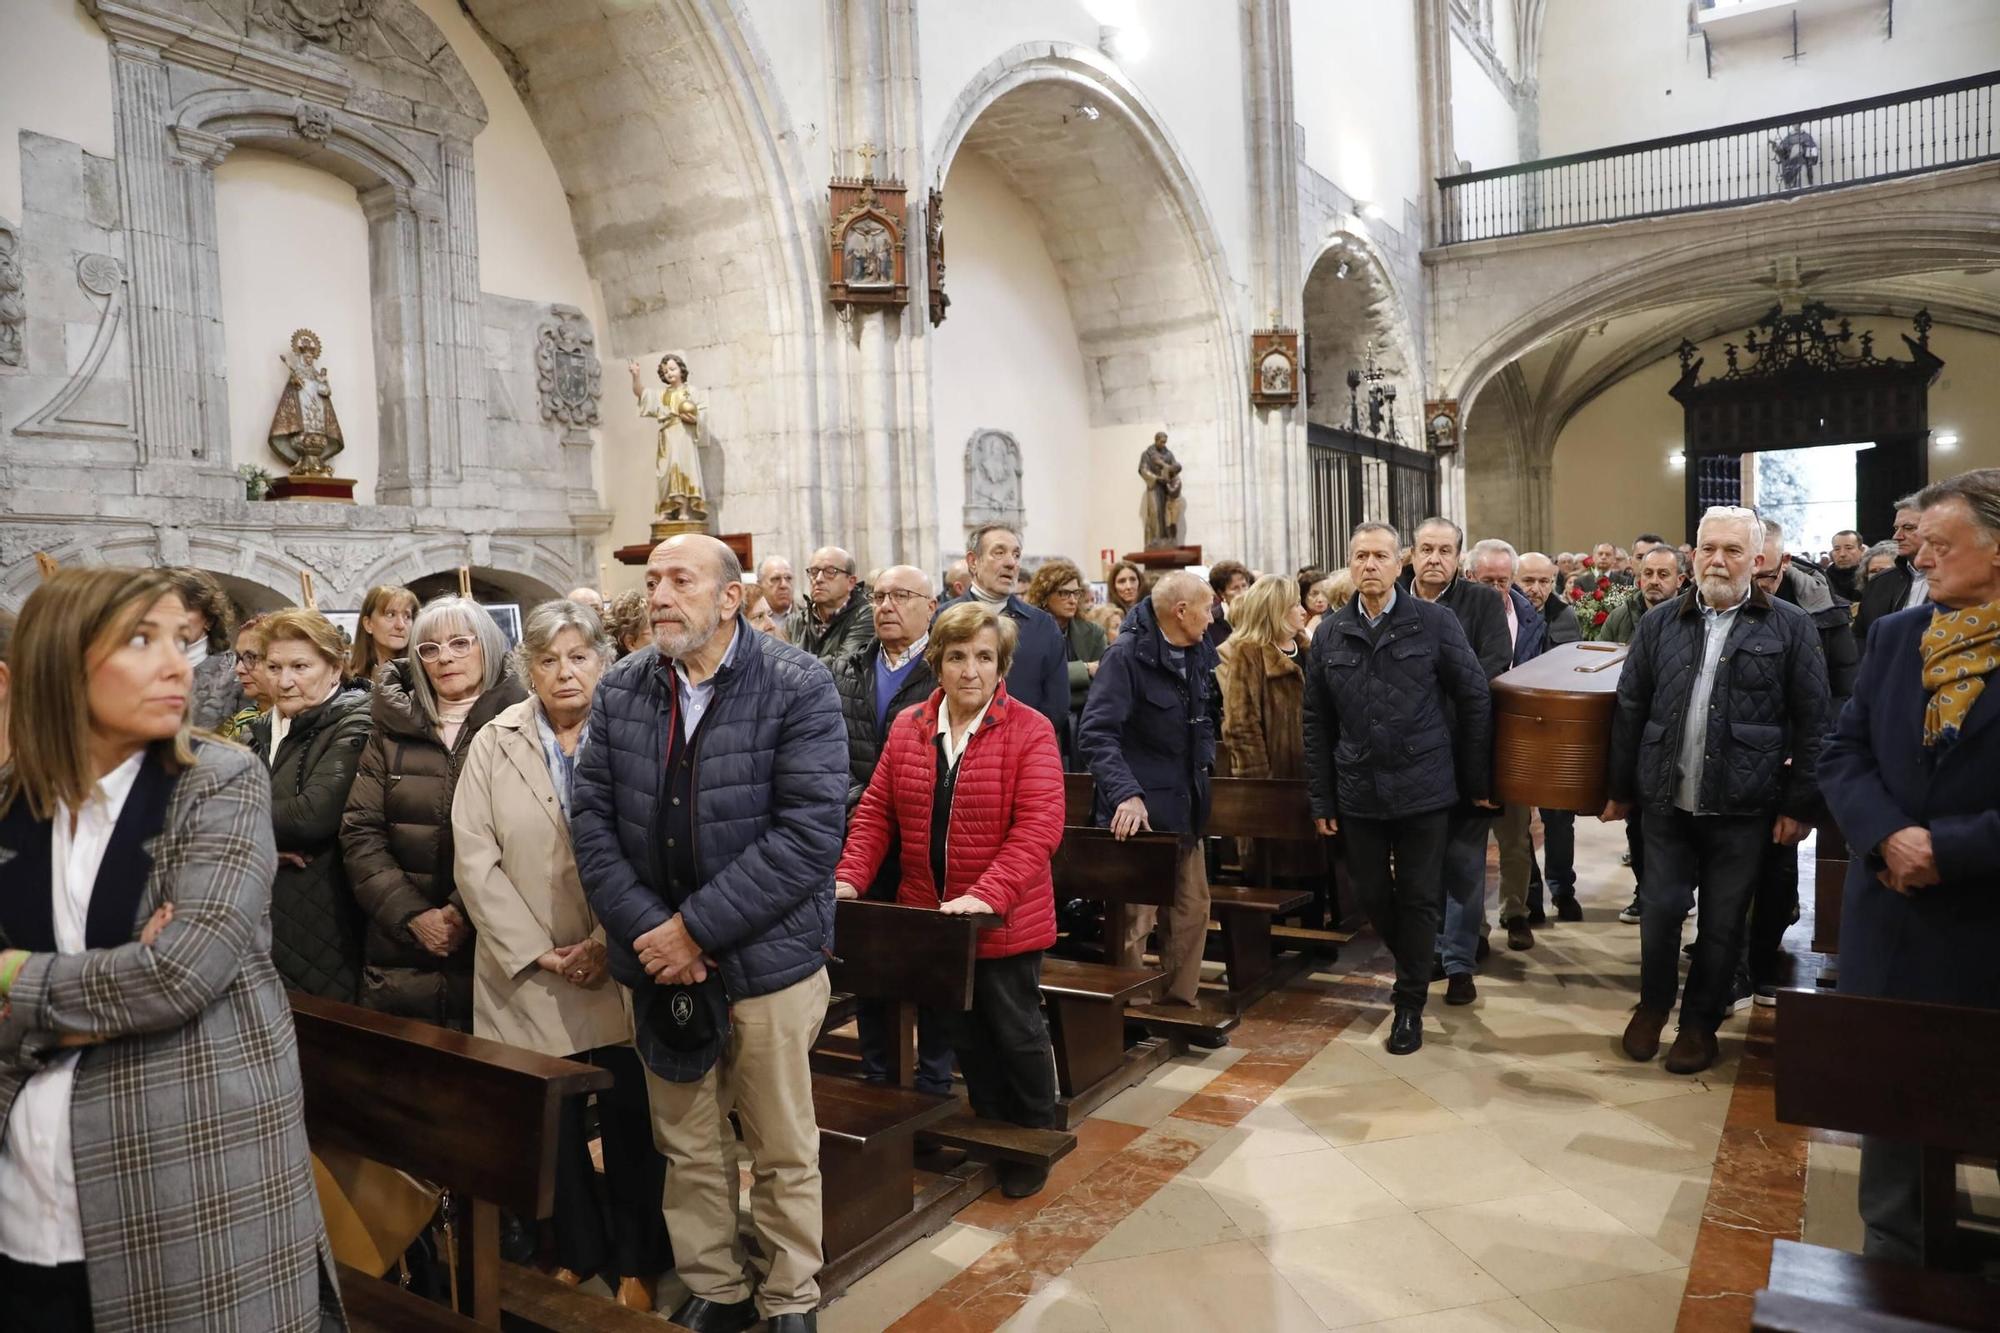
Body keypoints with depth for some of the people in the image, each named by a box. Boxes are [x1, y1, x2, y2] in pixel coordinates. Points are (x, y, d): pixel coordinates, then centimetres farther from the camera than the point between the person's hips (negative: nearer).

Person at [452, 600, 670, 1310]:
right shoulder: (493, 744, 3)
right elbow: (474, 860, -3)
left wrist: (609, 943, -13)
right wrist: (538, 952, -9)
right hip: (529, 977, 1)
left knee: (631, 1121, 6)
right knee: (550, 1124, 10)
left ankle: (636, 1262, 25)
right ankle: (577, 1251, 31)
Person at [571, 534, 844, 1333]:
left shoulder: (798, 687, -12)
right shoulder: (621, 690, 2)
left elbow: (811, 832, -19)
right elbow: (592, 818, 1)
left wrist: (697, 927, -19)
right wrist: (647, 930, -12)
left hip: (767, 959, -4)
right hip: (659, 960, 4)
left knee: (783, 1150, 12)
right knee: (688, 1148, 18)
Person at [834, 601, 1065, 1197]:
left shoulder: (1030, 730, -13)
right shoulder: (907, 728, 2)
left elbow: (1038, 827, -21)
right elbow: (876, 811, 3)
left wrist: (986, 896, -31)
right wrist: (850, 877, -12)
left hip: (1003, 921, -4)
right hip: (929, 916, 4)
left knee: (1015, 1031, 12)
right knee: (963, 1031, 19)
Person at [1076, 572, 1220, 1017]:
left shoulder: (1199, 654, 8)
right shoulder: (1126, 655, -17)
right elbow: (1095, 733, -24)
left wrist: (1205, 760, 13)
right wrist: (1126, 793, -32)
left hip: (1184, 809, 8)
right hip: (1138, 812, -8)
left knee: (1192, 910, 16)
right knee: (1133, 921, -2)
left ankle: (1179, 1005, 31)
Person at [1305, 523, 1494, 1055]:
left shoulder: (1434, 621, -6)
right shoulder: (1330, 633, 3)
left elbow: (1475, 698, -1)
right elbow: (1318, 722, 6)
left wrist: (1476, 779, 0)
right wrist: (1322, 799, 4)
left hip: (1423, 789, -3)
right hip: (1358, 792, 3)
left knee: (1419, 899, 5)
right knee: (1372, 895, 12)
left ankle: (1410, 1003, 20)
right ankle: (1412, 966, 39)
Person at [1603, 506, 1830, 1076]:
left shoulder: (1791, 628, -2)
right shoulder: (1660, 624, 4)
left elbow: (1812, 724, -2)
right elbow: (1629, 711, 7)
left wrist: (1799, 805, -4)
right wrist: (1620, 789, 7)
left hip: (1743, 808, -2)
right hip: (1668, 801, 2)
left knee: (1722, 922, 9)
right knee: (1659, 910, 6)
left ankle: (1700, 1022, 27)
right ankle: (1653, 1004, 29)